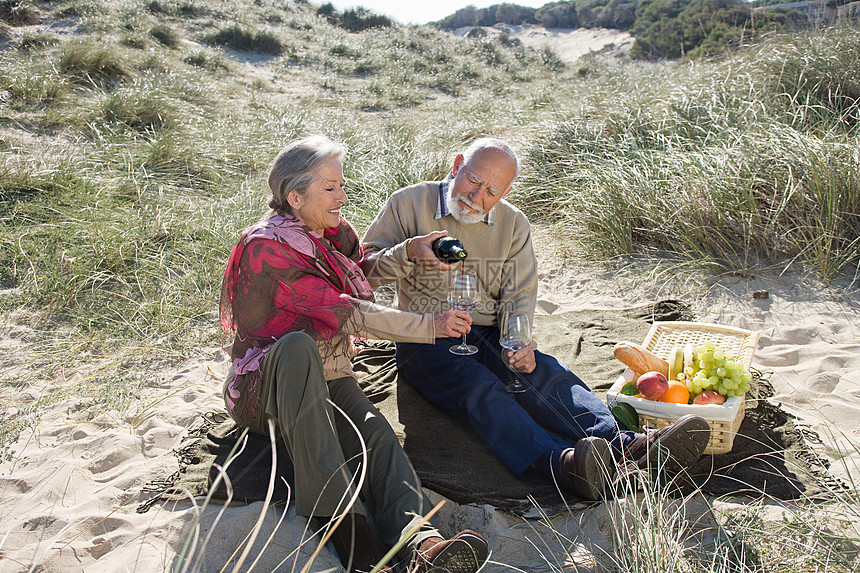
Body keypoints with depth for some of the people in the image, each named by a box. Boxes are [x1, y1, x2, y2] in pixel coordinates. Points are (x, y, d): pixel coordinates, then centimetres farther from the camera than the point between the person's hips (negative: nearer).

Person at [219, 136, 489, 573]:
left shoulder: (336, 235, 9)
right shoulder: (265, 247, -15)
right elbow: (345, 312, -22)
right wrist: (430, 326, -22)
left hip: (327, 380, 6)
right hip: (264, 388, -5)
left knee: (375, 433, -28)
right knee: (298, 345, -40)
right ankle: (339, 518, -46)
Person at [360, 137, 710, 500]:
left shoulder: (513, 224, 8)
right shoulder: (409, 204, -2)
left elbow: (519, 297, 5)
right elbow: (365, 269, -5)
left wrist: (520, 343, -15)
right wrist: (407, 252, -25)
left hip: (488, 334, 4)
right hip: (425, 340, -3)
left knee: (546, 375, -25)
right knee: (481, 389, -33)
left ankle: (623, 446, -44)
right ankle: (562, 464, -56)